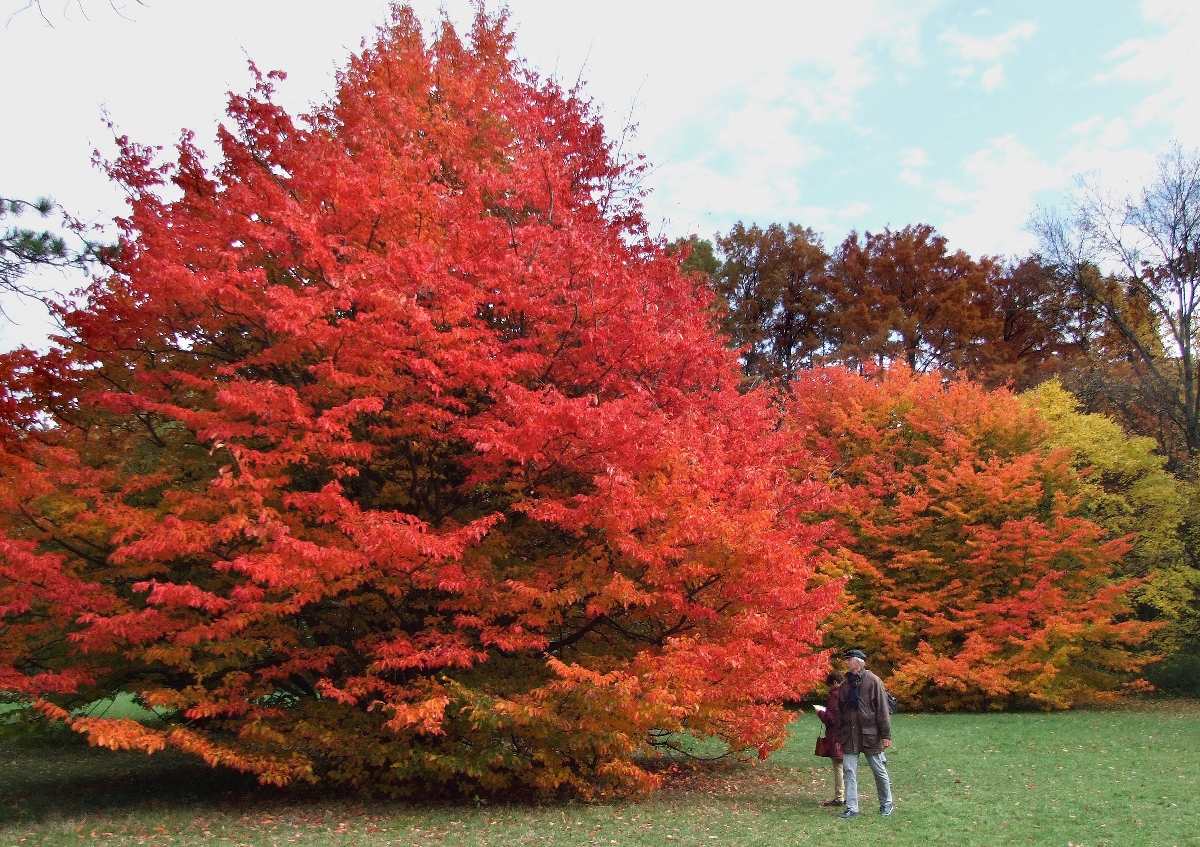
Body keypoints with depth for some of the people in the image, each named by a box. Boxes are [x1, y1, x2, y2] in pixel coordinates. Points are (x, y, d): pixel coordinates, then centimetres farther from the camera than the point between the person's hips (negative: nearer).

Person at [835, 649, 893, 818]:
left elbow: (882, 709, -7)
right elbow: (840, 714, 14)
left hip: (870, 734, -4)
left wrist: (886, 735, -10)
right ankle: (852, 808, 6)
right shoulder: (844, 686, 10)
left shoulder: (873, 681, -6)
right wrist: (839, 739, 13)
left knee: (879, 770, 9)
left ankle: (886, 804, 27)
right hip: (849, 737, 4)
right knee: (849, 771, 0)